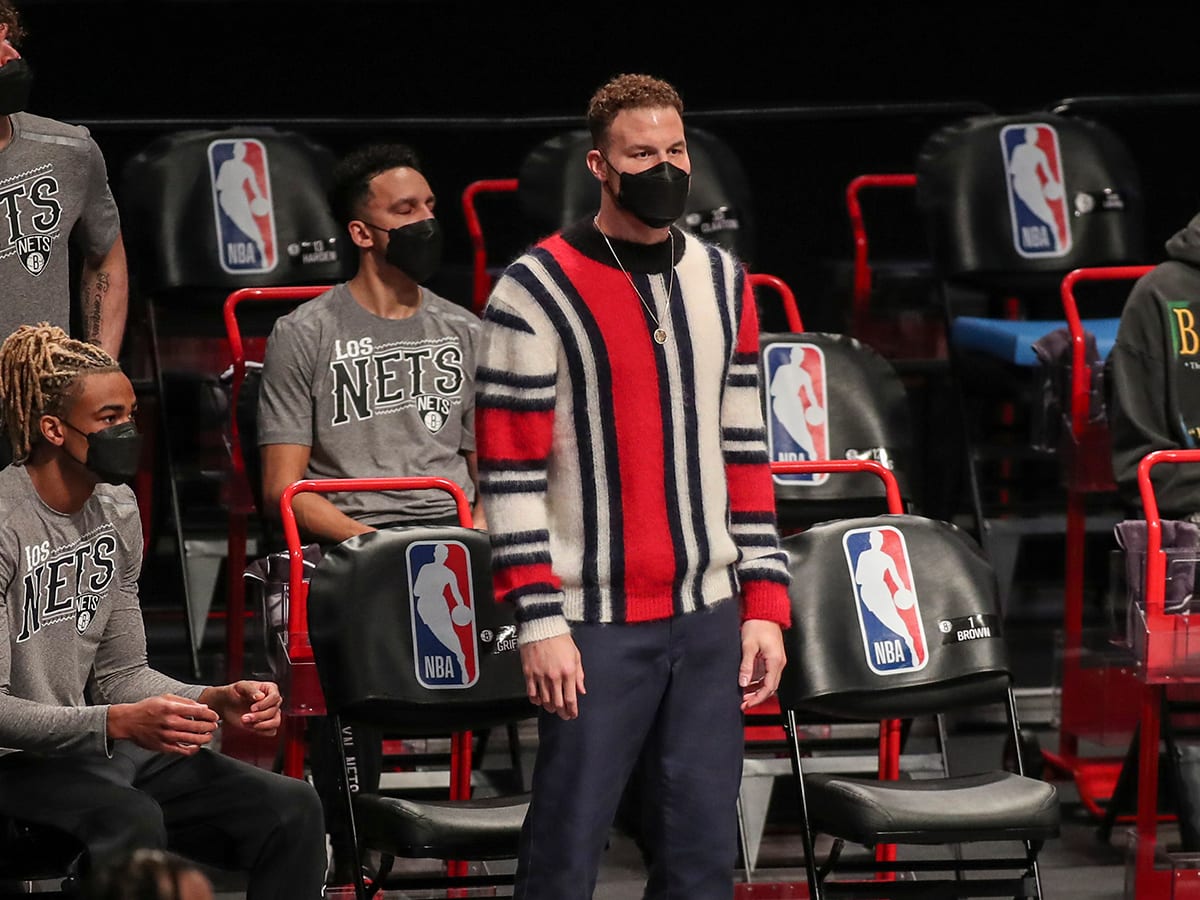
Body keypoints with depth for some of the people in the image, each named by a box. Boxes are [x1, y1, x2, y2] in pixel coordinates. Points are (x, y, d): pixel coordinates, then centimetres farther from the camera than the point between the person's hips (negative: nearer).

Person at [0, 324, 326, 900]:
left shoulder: (117, 510, 11)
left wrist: (216, 703, -4)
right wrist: (121, 723, -31)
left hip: (95, 746, 8)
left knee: (292, 808, -9)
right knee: (130, 819, -38)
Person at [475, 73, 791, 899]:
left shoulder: (723, 286, 11)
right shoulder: (537, 292, -6)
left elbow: (745, 456, 14)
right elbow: (512, 472, -8)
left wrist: (765, 605, 7)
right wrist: (540, 622, -13)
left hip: (708, 619, 5)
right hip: (598, 627, -5)